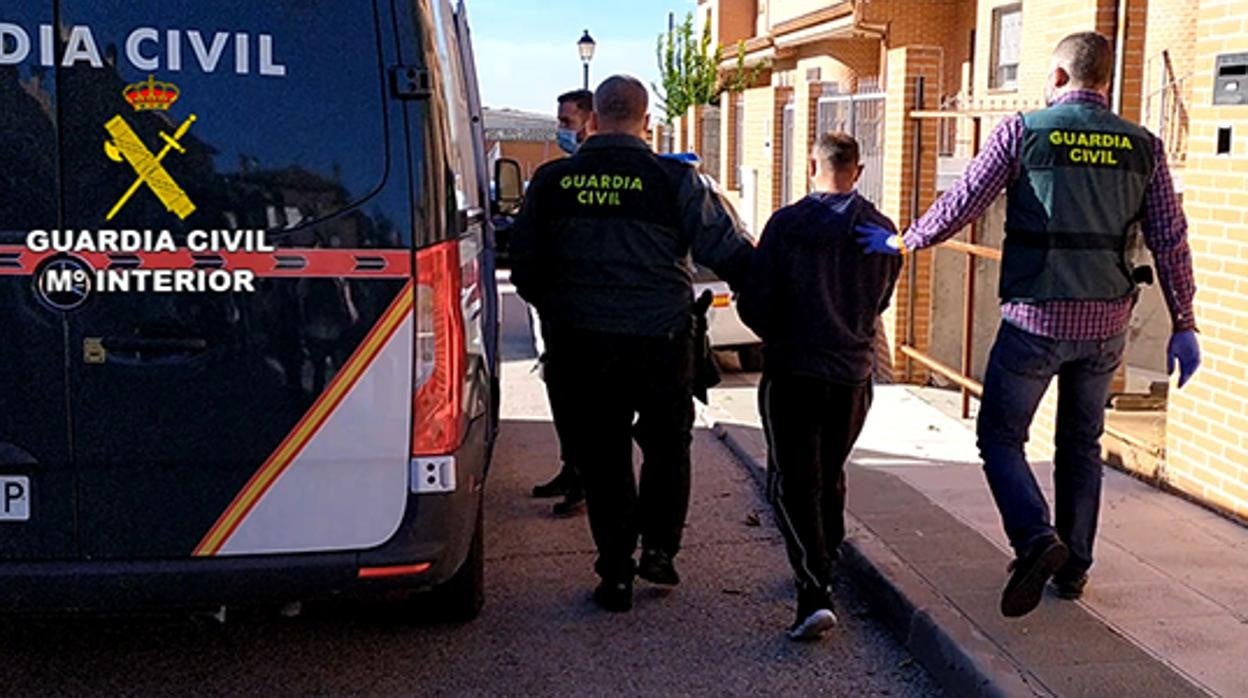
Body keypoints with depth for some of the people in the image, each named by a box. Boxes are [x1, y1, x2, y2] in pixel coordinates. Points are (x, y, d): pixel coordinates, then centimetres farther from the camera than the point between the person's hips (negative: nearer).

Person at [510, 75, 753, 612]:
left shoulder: (550, 182, 1)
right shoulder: (673, 180, -7)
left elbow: (525, 271, 8)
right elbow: (728, 252, -6)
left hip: (580, 345, 1)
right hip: (660, 342, -1)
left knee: (602, 458, 11)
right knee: (667, 446, 20)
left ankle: (616, 573, 15)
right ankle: (658, 548, 17)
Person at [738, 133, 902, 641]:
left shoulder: (786, 224, -10)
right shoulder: (882, 230, 0)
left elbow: (754, 304, -10)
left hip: (792, 371, -4)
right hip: (854, 374, 4)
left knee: (793, 485, -2)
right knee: (830, 476, 22)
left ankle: (814, 592, -16)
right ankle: (822, 567, 36)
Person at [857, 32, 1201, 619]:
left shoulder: (1023, 132, -7)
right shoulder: (1143, 147, 3)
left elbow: (960, 206, -5)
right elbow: (1171, 242, 3)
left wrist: (902, 242, 11)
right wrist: (1183, 325, 9)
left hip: (1035, 320, -4)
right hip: (1106, 323, 4)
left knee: (1000, 436, 8)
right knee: (1081, 445, 18)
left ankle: (1035, 538, -14)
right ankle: (1073, 569, 24)